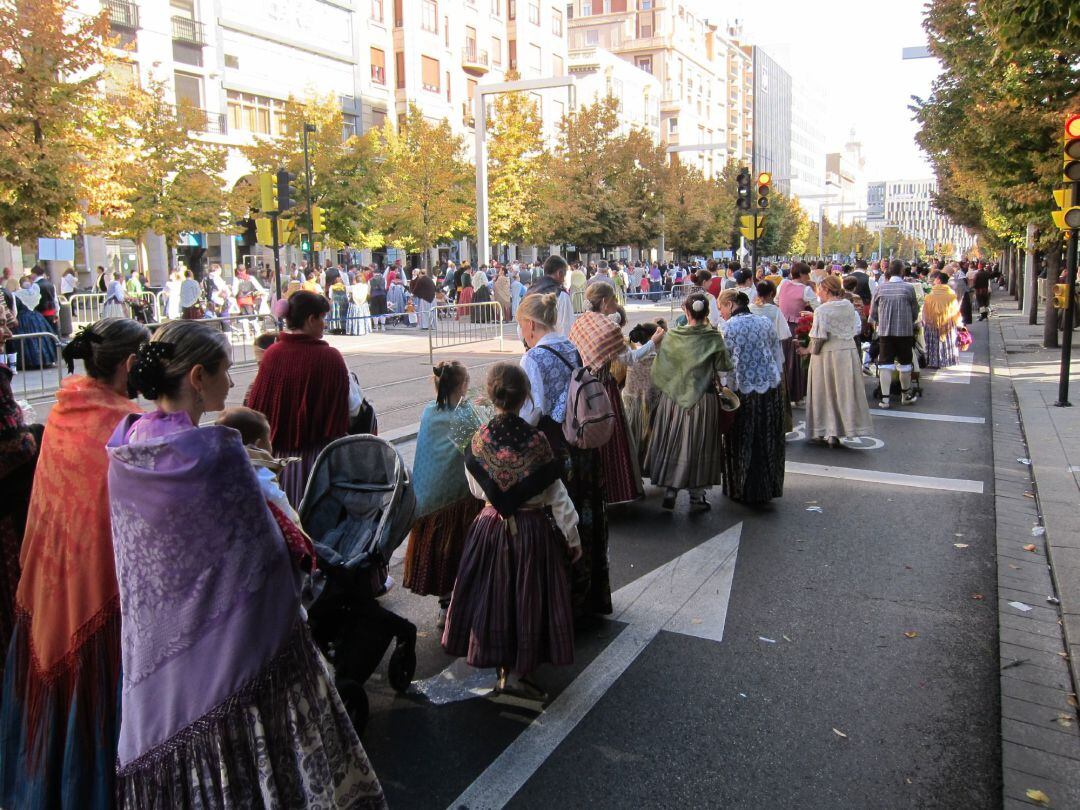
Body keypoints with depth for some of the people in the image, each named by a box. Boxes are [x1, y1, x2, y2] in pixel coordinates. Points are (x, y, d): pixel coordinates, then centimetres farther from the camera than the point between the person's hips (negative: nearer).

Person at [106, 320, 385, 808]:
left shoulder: (124, 448, -1)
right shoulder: (215, 451, -22)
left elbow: (129, 558, 10)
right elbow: (261, 555, -16)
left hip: (150, 654, 7)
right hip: (221, 652, -7)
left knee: (163, 757, 20)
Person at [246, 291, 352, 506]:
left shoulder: (272, 354, -5)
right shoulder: (330, 357, -13)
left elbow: (256, 405, 3)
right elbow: (351, 407, -6)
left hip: (279, 452, 3)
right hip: (318, 454, -3)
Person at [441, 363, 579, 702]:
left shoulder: (479, 440, -10)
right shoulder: (536, 441, -17)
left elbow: (476, 489, 4)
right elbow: (557, 496, -11)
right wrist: (573, 539, 0)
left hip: (490, 528, 3)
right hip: (533, 530, -3)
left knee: (495, 595, 17)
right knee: (529, 597, 10)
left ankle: (504, 667, 29)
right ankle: (518, 672, 11)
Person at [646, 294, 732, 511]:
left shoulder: (671, 337, -5)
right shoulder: (714, 338, -10)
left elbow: (658, 369, 0)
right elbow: (724, 368, -10)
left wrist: (664, 388, 14)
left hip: (673, 397, 1)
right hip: (704, 400, -1)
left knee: (673, 442, 14)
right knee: (699, 444, 8)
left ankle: (670, 488, 15)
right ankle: (696, 495, 13)